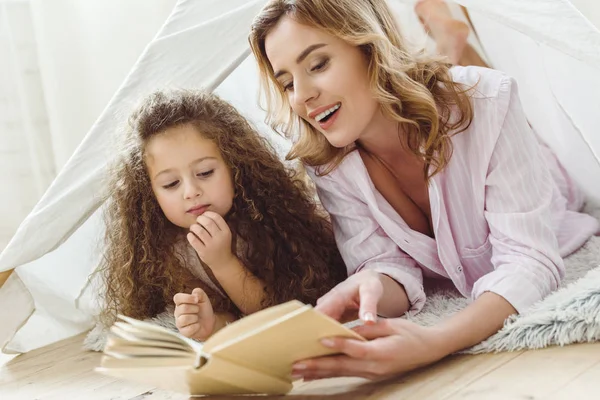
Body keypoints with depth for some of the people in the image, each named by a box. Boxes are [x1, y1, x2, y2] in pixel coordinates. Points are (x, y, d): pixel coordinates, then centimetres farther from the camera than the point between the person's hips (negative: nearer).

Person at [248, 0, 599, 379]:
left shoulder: (485, 101, -30)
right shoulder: (327, 164, -18)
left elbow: (529, 261, -33)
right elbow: (388, 264, -17)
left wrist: (434, 343, -52)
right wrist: (372, 290, -44)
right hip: (455, 294, 2)